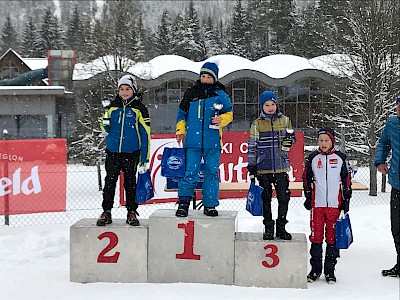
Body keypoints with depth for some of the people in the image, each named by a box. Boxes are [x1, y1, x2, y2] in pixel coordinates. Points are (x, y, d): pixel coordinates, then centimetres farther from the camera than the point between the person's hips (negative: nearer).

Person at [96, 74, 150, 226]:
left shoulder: (139, 109, 0)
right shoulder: (112, 107, 9)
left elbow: (145, 134, 0)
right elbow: (105, 128, 18)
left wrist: (145, 158, -4)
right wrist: (105, 124, -8)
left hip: (131, 153, -2)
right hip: (112, 152, 3)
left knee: (130, 182, 5)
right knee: (110, 181, 3)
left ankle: (132, 212, 13)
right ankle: (106, 212, 10)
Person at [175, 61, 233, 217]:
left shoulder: (220, 95, 6)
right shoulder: (190, 94, 10)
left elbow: (229, 114, 11)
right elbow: (181, 114, 18)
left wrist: (221, 119, -9)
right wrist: (180, 130, 7)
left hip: (212, 141, 0)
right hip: (192, 141, 0)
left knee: (212, 172, 4)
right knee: (190, 171, -5)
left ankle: (210, 204, 12)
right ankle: (183, 202, 4)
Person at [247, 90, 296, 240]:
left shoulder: (285, 120, 6)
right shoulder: (257, 123, 2)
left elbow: (292, 139, 14)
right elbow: (252, 146, 2)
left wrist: (290, 139, -11)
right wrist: (251, 166, -2)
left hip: (281, 167, 1)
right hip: (263, 167, -1)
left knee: (284, 197, 2)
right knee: (266, 198, 6)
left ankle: (281, 227, 15)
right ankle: (268, 228, 17)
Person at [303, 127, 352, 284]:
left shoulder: (340, 158, 4)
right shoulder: (313, 158, 6)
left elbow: (347, 180, 7)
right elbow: (307, 178, 13)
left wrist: (346, 200, 4)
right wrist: (308, 197, 8)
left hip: (335, 204, -1)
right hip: (317, 204, 1)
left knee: (332, 237, 4)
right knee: (316, 236, 3)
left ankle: (330, 269, 14)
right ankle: (315, 269, 15)